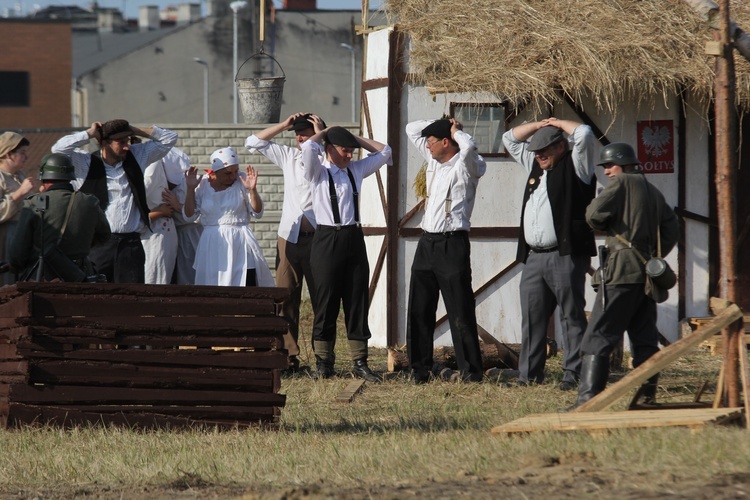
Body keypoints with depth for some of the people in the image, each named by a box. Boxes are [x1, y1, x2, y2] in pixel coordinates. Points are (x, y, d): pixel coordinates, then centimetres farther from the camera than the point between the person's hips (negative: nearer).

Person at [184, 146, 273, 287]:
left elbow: (257, 213, 2)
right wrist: (190, 189, -5)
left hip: (239, 246, -1)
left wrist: (252, 190, -13)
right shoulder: (203, 184, 4)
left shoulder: (242, 182, 1)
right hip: (212, 247, 1)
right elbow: (189, 214, 6)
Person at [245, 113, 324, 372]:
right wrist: (285, 125, 8)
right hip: (289, 237, 4)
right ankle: (289, 355, 3)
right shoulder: (288, 156, 13)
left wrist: (320, 134, -10)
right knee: (286, 298, 1)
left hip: (316, 239, -4)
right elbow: (254, 142, 17)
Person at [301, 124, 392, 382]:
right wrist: (322, 132, 1)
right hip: (327, 239, -5)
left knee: (358, 302, 4)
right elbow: (308, 147, -19)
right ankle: (323, 363, 6)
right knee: (326, 302, -1)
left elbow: (384, 152, 19)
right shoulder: (318, 172, -1)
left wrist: (354, 138, 12)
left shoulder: (356, 169, 14)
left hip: (354, 239, 5)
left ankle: (360, 363, 8)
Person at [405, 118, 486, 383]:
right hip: (427, 242, 8)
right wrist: (441, 122, 12)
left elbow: (469, 146, -31)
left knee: (460, 312, -6)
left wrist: (456, 131, -10)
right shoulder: (434, 161, 15)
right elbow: (412, 130, 25)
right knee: (419, 311, 7)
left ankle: (470, 371, -3)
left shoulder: (465, 166, -8)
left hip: (452, 244, -8)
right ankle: (419, 369, 13)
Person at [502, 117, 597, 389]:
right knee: (531, 318, 6)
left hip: (566, 256, -7)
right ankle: (528, 374, 9)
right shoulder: (535, 165, 22)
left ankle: (574, 374, -6)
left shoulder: (575, 166, 1)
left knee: (572, 315, -5)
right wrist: (538, 125, 18)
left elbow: (584, 134, -14)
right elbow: (510, 139, 32)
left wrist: (557, 123, 3)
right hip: (533, 257, 7)